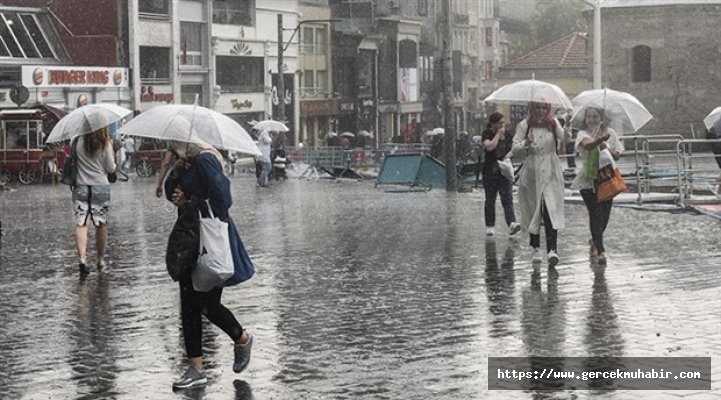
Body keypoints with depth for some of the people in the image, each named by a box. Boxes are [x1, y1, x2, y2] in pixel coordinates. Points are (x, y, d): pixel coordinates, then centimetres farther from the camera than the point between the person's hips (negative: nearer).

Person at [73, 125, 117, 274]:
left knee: (80, 224, -2)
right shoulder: (105, 145, -7)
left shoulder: (78, 142, -4)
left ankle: (82, 258, -19)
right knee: (101, 224, 12)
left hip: (80, 187, 1)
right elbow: (111, 168, -1)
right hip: (101, 187, 0)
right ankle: (101, 259, 21)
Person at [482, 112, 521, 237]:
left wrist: (509, 154, -7)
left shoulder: (507, 135, 9)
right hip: (490, 172, -3)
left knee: (508, 198, -10)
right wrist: (498, 134, -16)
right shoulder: (487, 134, -6)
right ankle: (489, 226, 17)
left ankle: (511, 224, -23)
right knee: (490, 200, 8)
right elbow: (489, 146, -24)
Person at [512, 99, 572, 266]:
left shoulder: (553, 124, 4)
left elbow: (565, 139, -13)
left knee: (551, 210, -12)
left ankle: (552, 249, -20)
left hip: (551, 173, -1)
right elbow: (515, 150, -1)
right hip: (531, 173, 1)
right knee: (533, 211, 7)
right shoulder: (524, 125, 2)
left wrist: (568, 125, -33)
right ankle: (536, 248, 21)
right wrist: (526, 143, -20)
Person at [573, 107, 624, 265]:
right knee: (595, 213, -10)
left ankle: (594, 241, 35)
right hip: (588, 179, -4)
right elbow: (587, 145, -28)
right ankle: (600, 251, -8)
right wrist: (600, 139, -48)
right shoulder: (583, 134, -4)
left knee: (605, 213, 8)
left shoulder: (609, 133, 8)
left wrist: (607, 149, -14)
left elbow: (617, 156, 7)